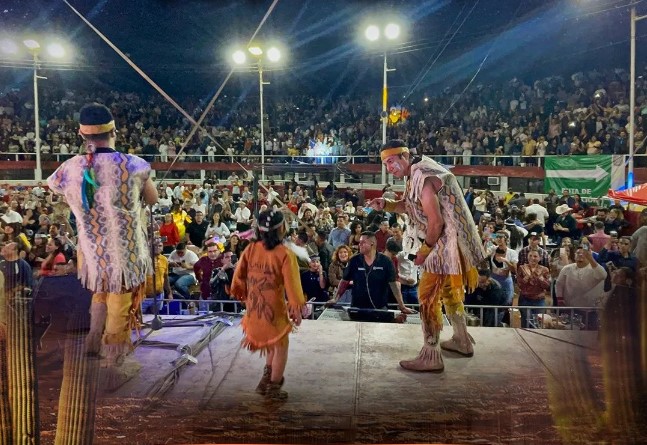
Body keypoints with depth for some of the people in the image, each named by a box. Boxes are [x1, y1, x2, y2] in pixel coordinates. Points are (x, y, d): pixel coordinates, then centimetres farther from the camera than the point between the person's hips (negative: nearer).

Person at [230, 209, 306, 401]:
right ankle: (273, 389, 23)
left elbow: (238, 276, 3)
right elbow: (292, 284, -17)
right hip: (274, 308, -6)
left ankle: (266, 382, 32)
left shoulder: (251, 249, -4)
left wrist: (242, 295, 19)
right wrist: (296, 309, -7)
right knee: (280, 347, 15)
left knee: (271, 345, 27)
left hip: (253, 307, 6)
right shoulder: (285, 254, -19)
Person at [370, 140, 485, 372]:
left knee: (428, 296, -7)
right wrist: (386, 204, 2)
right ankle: (462, 340, 39)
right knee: (448, 291, 23)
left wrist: (424, 250, -14)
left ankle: (431, 356, -1)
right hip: (446, 240, 11)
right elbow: (410, 206, 16)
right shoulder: (418, 172, 10)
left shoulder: (422, 178, -22)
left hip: (447, 242, -11)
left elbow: (436, 221, -24)